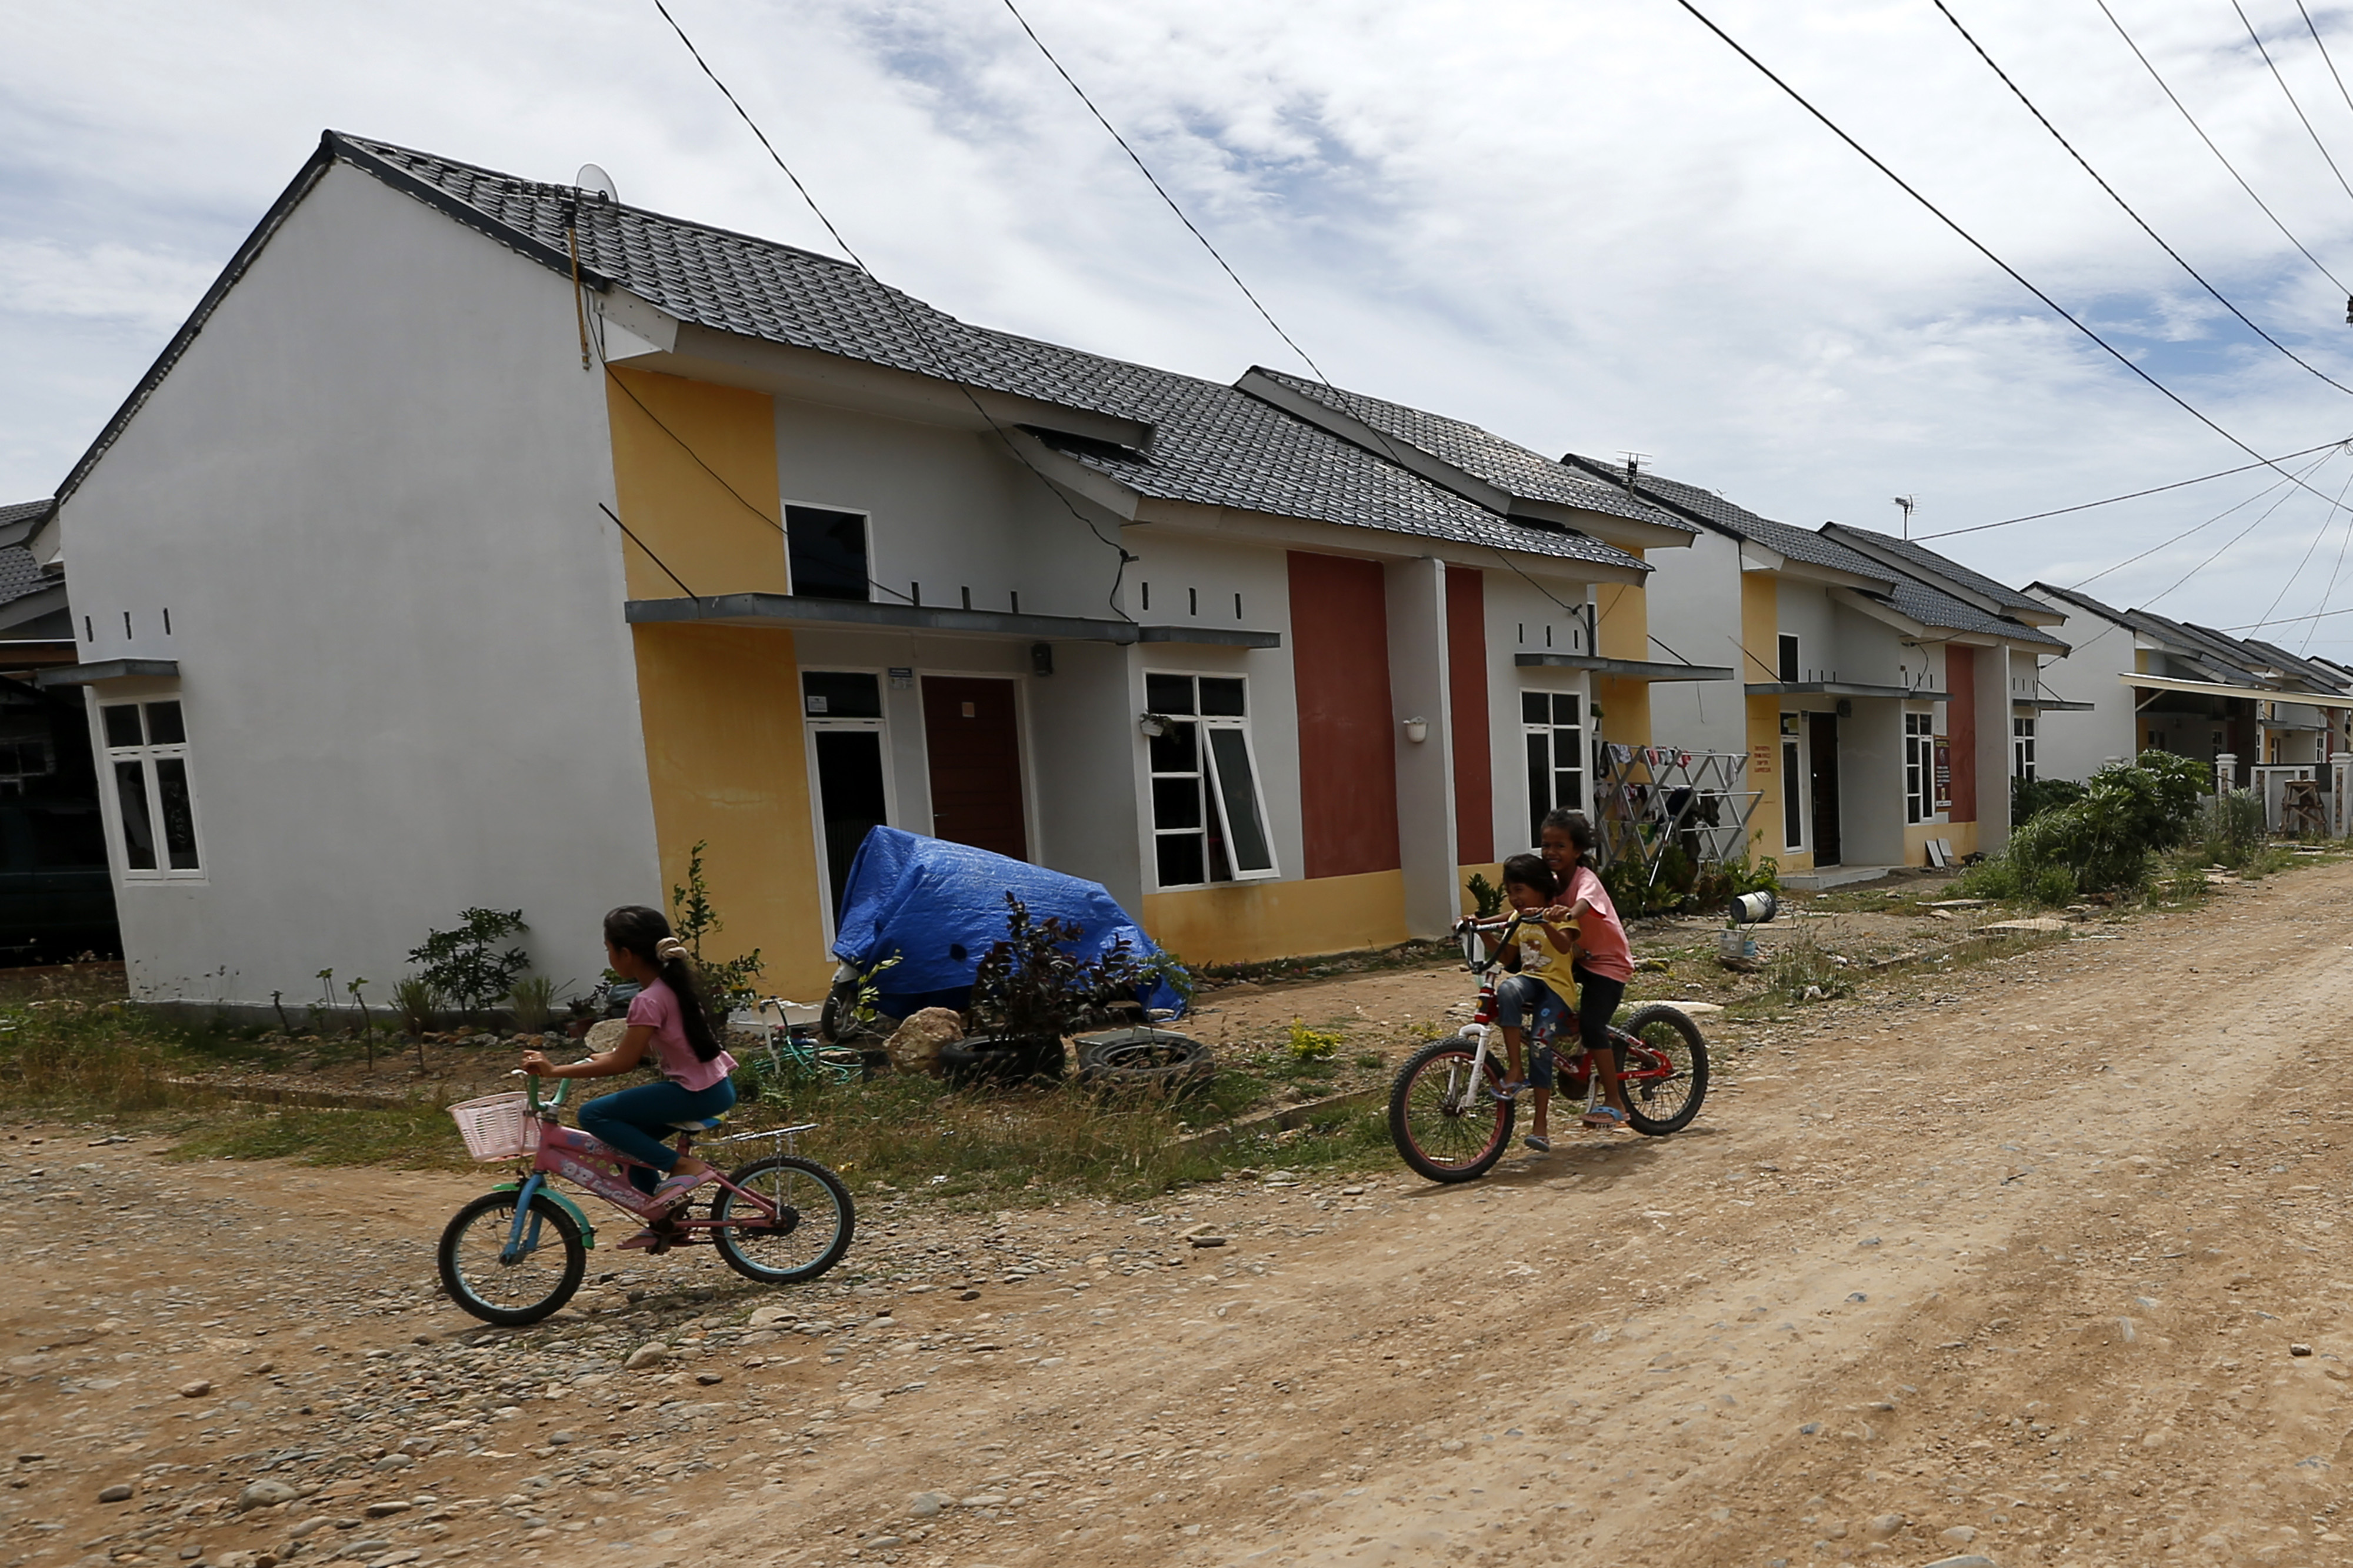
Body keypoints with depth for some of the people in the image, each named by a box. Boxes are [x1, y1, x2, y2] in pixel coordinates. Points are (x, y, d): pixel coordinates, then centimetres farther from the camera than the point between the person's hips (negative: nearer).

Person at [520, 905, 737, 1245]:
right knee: (631, 1133, 19)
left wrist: (554, 1071, -17)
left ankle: (684, 1166, -9)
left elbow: (623, 1062, -18)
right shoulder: (671, 982, 9)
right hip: (716, 1086, 10)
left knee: (594, 1115, -10)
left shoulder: (650, 1001, -18)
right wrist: (603, 1056, 19)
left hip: (699, 1094, -10)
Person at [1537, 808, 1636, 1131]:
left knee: (1592, 1024, -19)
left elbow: (1584, 904, -46)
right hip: (1580, 959, 9)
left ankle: (1614, 1103, -8)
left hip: (1608, 962, -8)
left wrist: (1566, 914, -69)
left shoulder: (1586, 880, -23)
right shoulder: (1553, 883, 0)